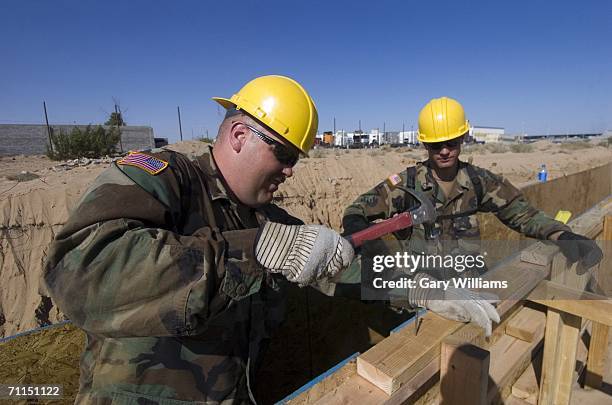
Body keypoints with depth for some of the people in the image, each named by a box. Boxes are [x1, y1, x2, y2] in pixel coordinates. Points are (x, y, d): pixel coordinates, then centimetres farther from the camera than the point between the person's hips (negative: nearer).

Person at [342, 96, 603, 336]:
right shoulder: (407, 183, -6)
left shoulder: (478, 181, 4)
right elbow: (355, 213, -11)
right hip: (420, 284, 0)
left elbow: (521, 214, 11)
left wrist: (563, 235, -7)